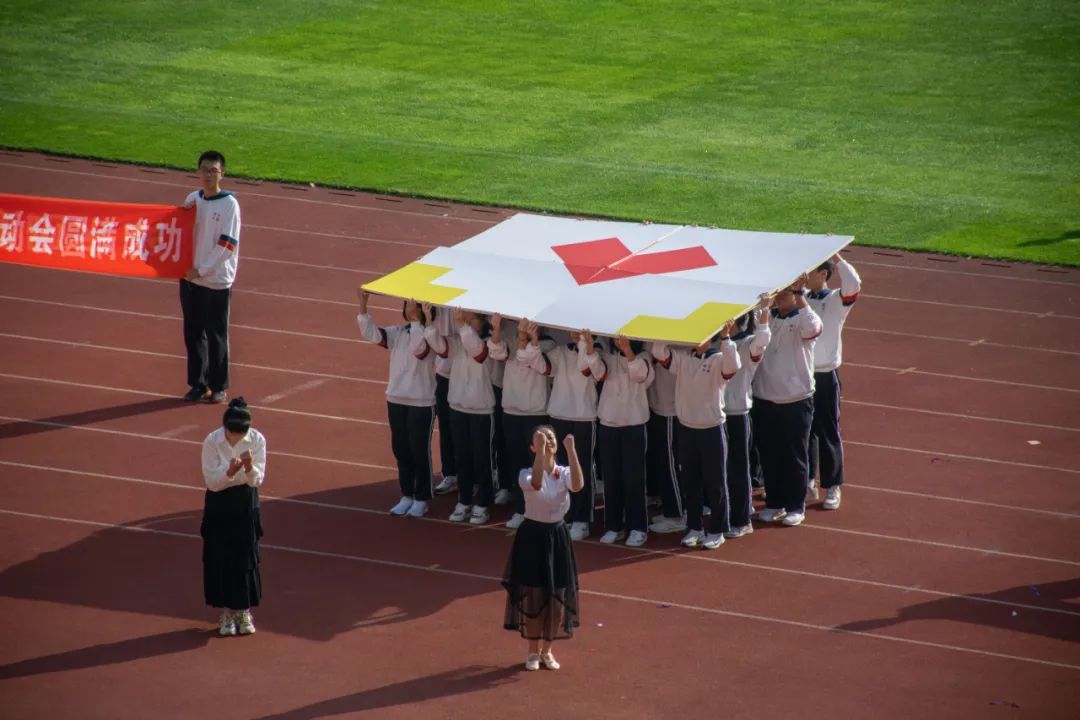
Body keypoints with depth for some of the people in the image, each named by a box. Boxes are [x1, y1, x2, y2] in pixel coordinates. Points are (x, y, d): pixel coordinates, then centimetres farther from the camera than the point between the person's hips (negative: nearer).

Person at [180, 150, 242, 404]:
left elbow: (227, 244, -13)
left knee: (216, 335, 0)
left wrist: (202, 270, -13)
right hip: (191, 277, 5)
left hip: (217, 280, -5)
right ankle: (198, 383, 18)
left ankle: (219, 387, 9)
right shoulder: (193, 199, 8)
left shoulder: (229, 204, -10)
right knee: (193, 333, 9)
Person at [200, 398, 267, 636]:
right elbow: (212, 481, -14)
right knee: (220, 556, 1)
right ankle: (226, 612, 14)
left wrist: (249, 467, -32)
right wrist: (230, 470, -32)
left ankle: (244, 611, 17)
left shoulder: (257, 440, -13)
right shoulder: (212, 442, -16)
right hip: (219, 502, -1)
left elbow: (257, 480, -11)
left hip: (245, 502, 1)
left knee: (246, 556, 1)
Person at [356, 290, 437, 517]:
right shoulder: (397, 333, 3)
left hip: (421, 403, -6)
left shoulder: (430, 334, -12)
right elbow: (371, 334, -7)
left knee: (420, 451, 3)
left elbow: (418, 349, -30)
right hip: (396, 400, 6)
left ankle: (421, 499, 14)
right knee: (400, 450, 13)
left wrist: (416, 320, -32)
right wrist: (363, 306, -17)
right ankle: (407, 495, 25)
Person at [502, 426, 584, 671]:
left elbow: (578, 485, -26)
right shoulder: (526, 474, -12)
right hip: (533, 536, -3)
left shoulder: (564, 473, -3)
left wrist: (571, 450, -30)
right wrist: (540, 451, -39)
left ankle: (547, 650, 24)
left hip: (557, 536, 3)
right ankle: (533, 651, 19)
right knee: (532, 596, 3)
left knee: (557, 596, 8)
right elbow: (536, 483, -36)